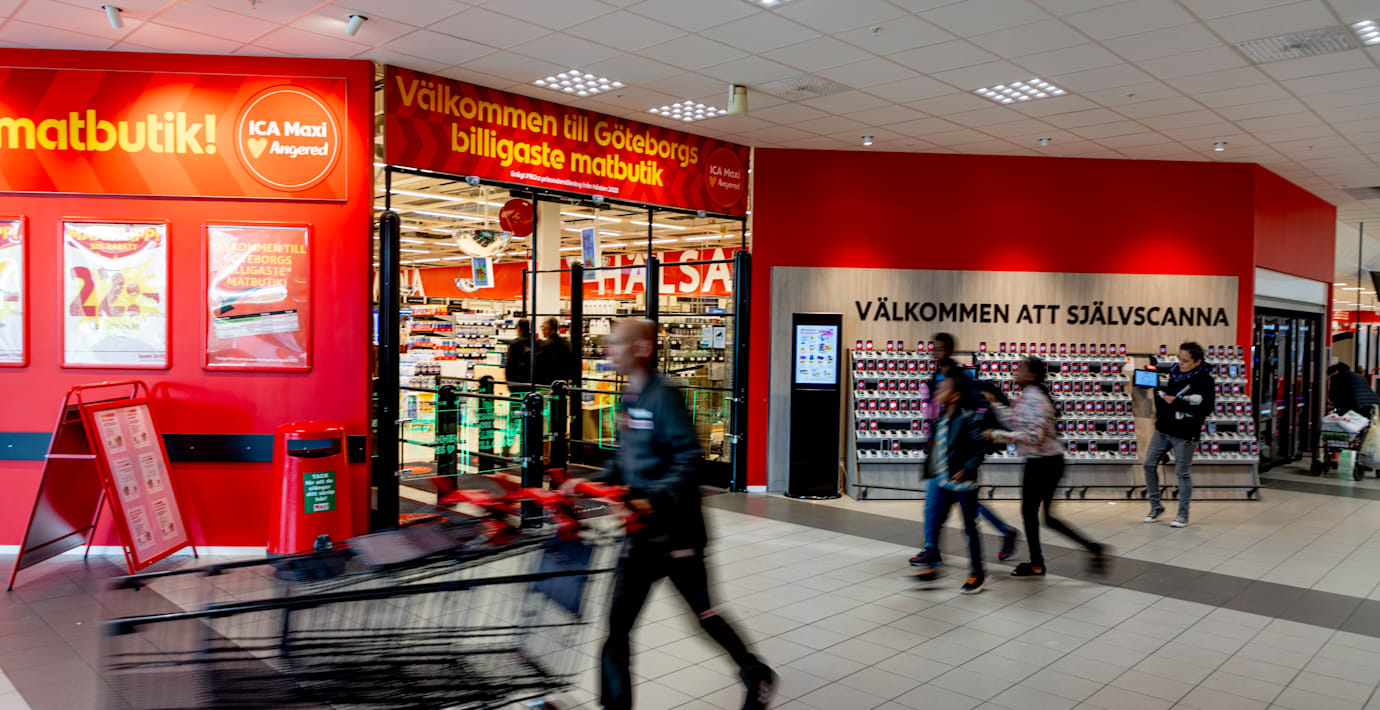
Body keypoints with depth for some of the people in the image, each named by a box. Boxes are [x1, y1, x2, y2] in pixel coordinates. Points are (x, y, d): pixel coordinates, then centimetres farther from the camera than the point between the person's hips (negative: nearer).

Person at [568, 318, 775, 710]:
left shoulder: (664, 395, -17)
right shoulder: (629, 400, 9)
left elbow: (689, 460, -22)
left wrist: (656, 500, -31)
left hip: (675, 529, -7)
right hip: (642, 531, 7)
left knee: (703, 613, 10)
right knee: (617, 622, 5)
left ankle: (757, 676, 33)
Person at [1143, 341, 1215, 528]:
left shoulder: (1205, 381, -12)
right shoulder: (1174, 373, 6)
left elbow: (1206, 408, -22)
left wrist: (1176, 402, -21)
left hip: (1185, 435, -6)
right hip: (1162, 429, 6)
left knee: (1182, 472, 1)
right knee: (1149, 464, 6)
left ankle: (1183, 514, 15)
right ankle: (1156, 507, 20)